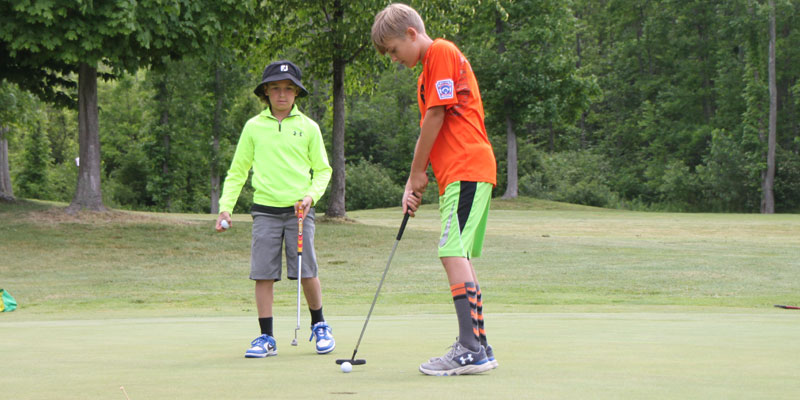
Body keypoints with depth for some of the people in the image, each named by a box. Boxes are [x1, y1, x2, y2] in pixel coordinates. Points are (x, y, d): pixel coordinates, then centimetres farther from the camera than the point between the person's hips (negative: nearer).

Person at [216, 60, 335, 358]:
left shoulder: (308, 127, 6)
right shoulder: (253, 127, 8)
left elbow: (323, 169, 10)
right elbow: (237, 172, 13)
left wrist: (311, 196, -7)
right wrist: (226, 206, 4)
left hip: (299, 210, -1)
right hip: (265, 210, 1)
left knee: (307, 272, -4)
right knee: (263, 275, -2)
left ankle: (319, 326, 19)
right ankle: (266, 338, 6)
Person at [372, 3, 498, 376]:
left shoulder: (441, 52, -6)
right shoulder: (427, 72, 24)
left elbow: (435, 117, -11)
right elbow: (430, 133, 23)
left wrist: (417, 175, -3)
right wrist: (414, 183, 14)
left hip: (466, 169, -10)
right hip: (459, 173, 10)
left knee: (453, 253, -16)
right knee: (459, 256, 10)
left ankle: (470, 349, -21)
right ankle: (479, 347, 14)